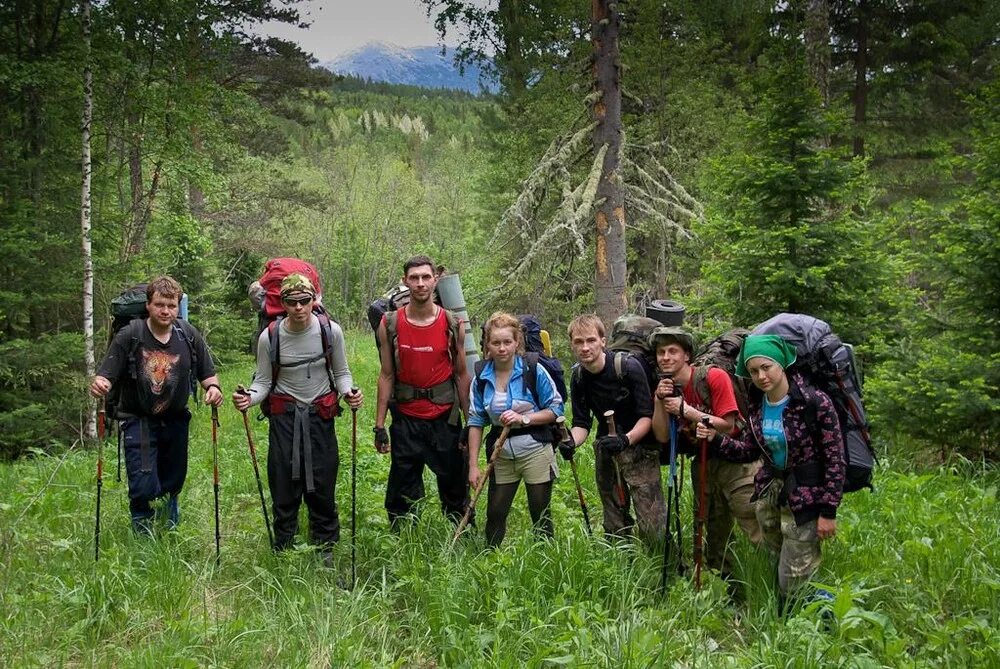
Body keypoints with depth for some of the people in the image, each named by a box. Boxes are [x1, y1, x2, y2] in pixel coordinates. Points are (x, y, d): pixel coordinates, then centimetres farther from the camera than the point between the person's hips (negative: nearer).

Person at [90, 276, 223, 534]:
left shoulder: (189, 336, -6)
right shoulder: (129, 336, -14)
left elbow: (207, 373, 4)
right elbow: (106, 376, -12)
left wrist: (213, 387, -18)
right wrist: (98, 385, -35)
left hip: (175, 420, 3)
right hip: (138, 420, -3)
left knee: (174, 481, 16)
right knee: (143, 486, -12)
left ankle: (169, 500, 50)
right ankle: (141, 516, 20)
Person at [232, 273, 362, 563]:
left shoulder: (331, 331, -9)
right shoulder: (269, 337, -10)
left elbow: (341, 373, 4)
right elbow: (263, 382, -1)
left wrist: (349, 392, -16)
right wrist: (249, 398, -22)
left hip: (320, 415, 0)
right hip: (284, 416, 0)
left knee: (322, 484, 5)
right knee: (284, 484, 4)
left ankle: (326, 546, 22)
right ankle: (283, 548, 21)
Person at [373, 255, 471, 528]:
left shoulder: (453, 324, -3)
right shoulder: (390, 324, -3)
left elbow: (461, 374, 4)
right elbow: (386, 376, 1)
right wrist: (380, 425, -1)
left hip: (445, 417, 0)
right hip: (406, 419, 0)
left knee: (455, 483, 10)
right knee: (402, 492, 7)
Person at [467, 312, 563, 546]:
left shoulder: (534, 371, -11)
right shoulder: (481, 378, -2)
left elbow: (556, 409, -6)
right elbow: (476, 421, 1)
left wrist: (524, 418, -20)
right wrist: (473, 465, -2)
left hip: (535, 450, -3)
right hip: (501, 454, 3)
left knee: (541, 516, 7)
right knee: (495, 514, 7)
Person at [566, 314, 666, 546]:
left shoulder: (629, 367, -18)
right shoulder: (578, 377, -2)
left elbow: (647, 416, -16)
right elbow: (582, 423, 1)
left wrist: (626, 440, -33)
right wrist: (572, 440, -21)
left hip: (639, 449, -5)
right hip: (606, 452, 6)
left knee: (652, 527, -13)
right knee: (614, 525, 15)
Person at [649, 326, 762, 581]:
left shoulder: (714, 377, -15)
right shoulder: (666, 387, 2)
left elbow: (727, 426, -19)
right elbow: (662, 437, -5)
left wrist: (686, 410, -23)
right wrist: (659, 401, -17)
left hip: (735, 461, -6)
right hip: (703, 463, 6)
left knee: (761, 533, -13)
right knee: (714, 532, 16)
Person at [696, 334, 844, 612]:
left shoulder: (815, 402, -19)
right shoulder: (757, 406, 0)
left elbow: (834, 459, -15)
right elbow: (749, 450, 10)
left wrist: (828, 511, -14)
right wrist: (715, 439, -7)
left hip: (805, 498, -6)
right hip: (769, 492, 6)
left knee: (793, 583, -4)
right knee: (778, 570, 16)